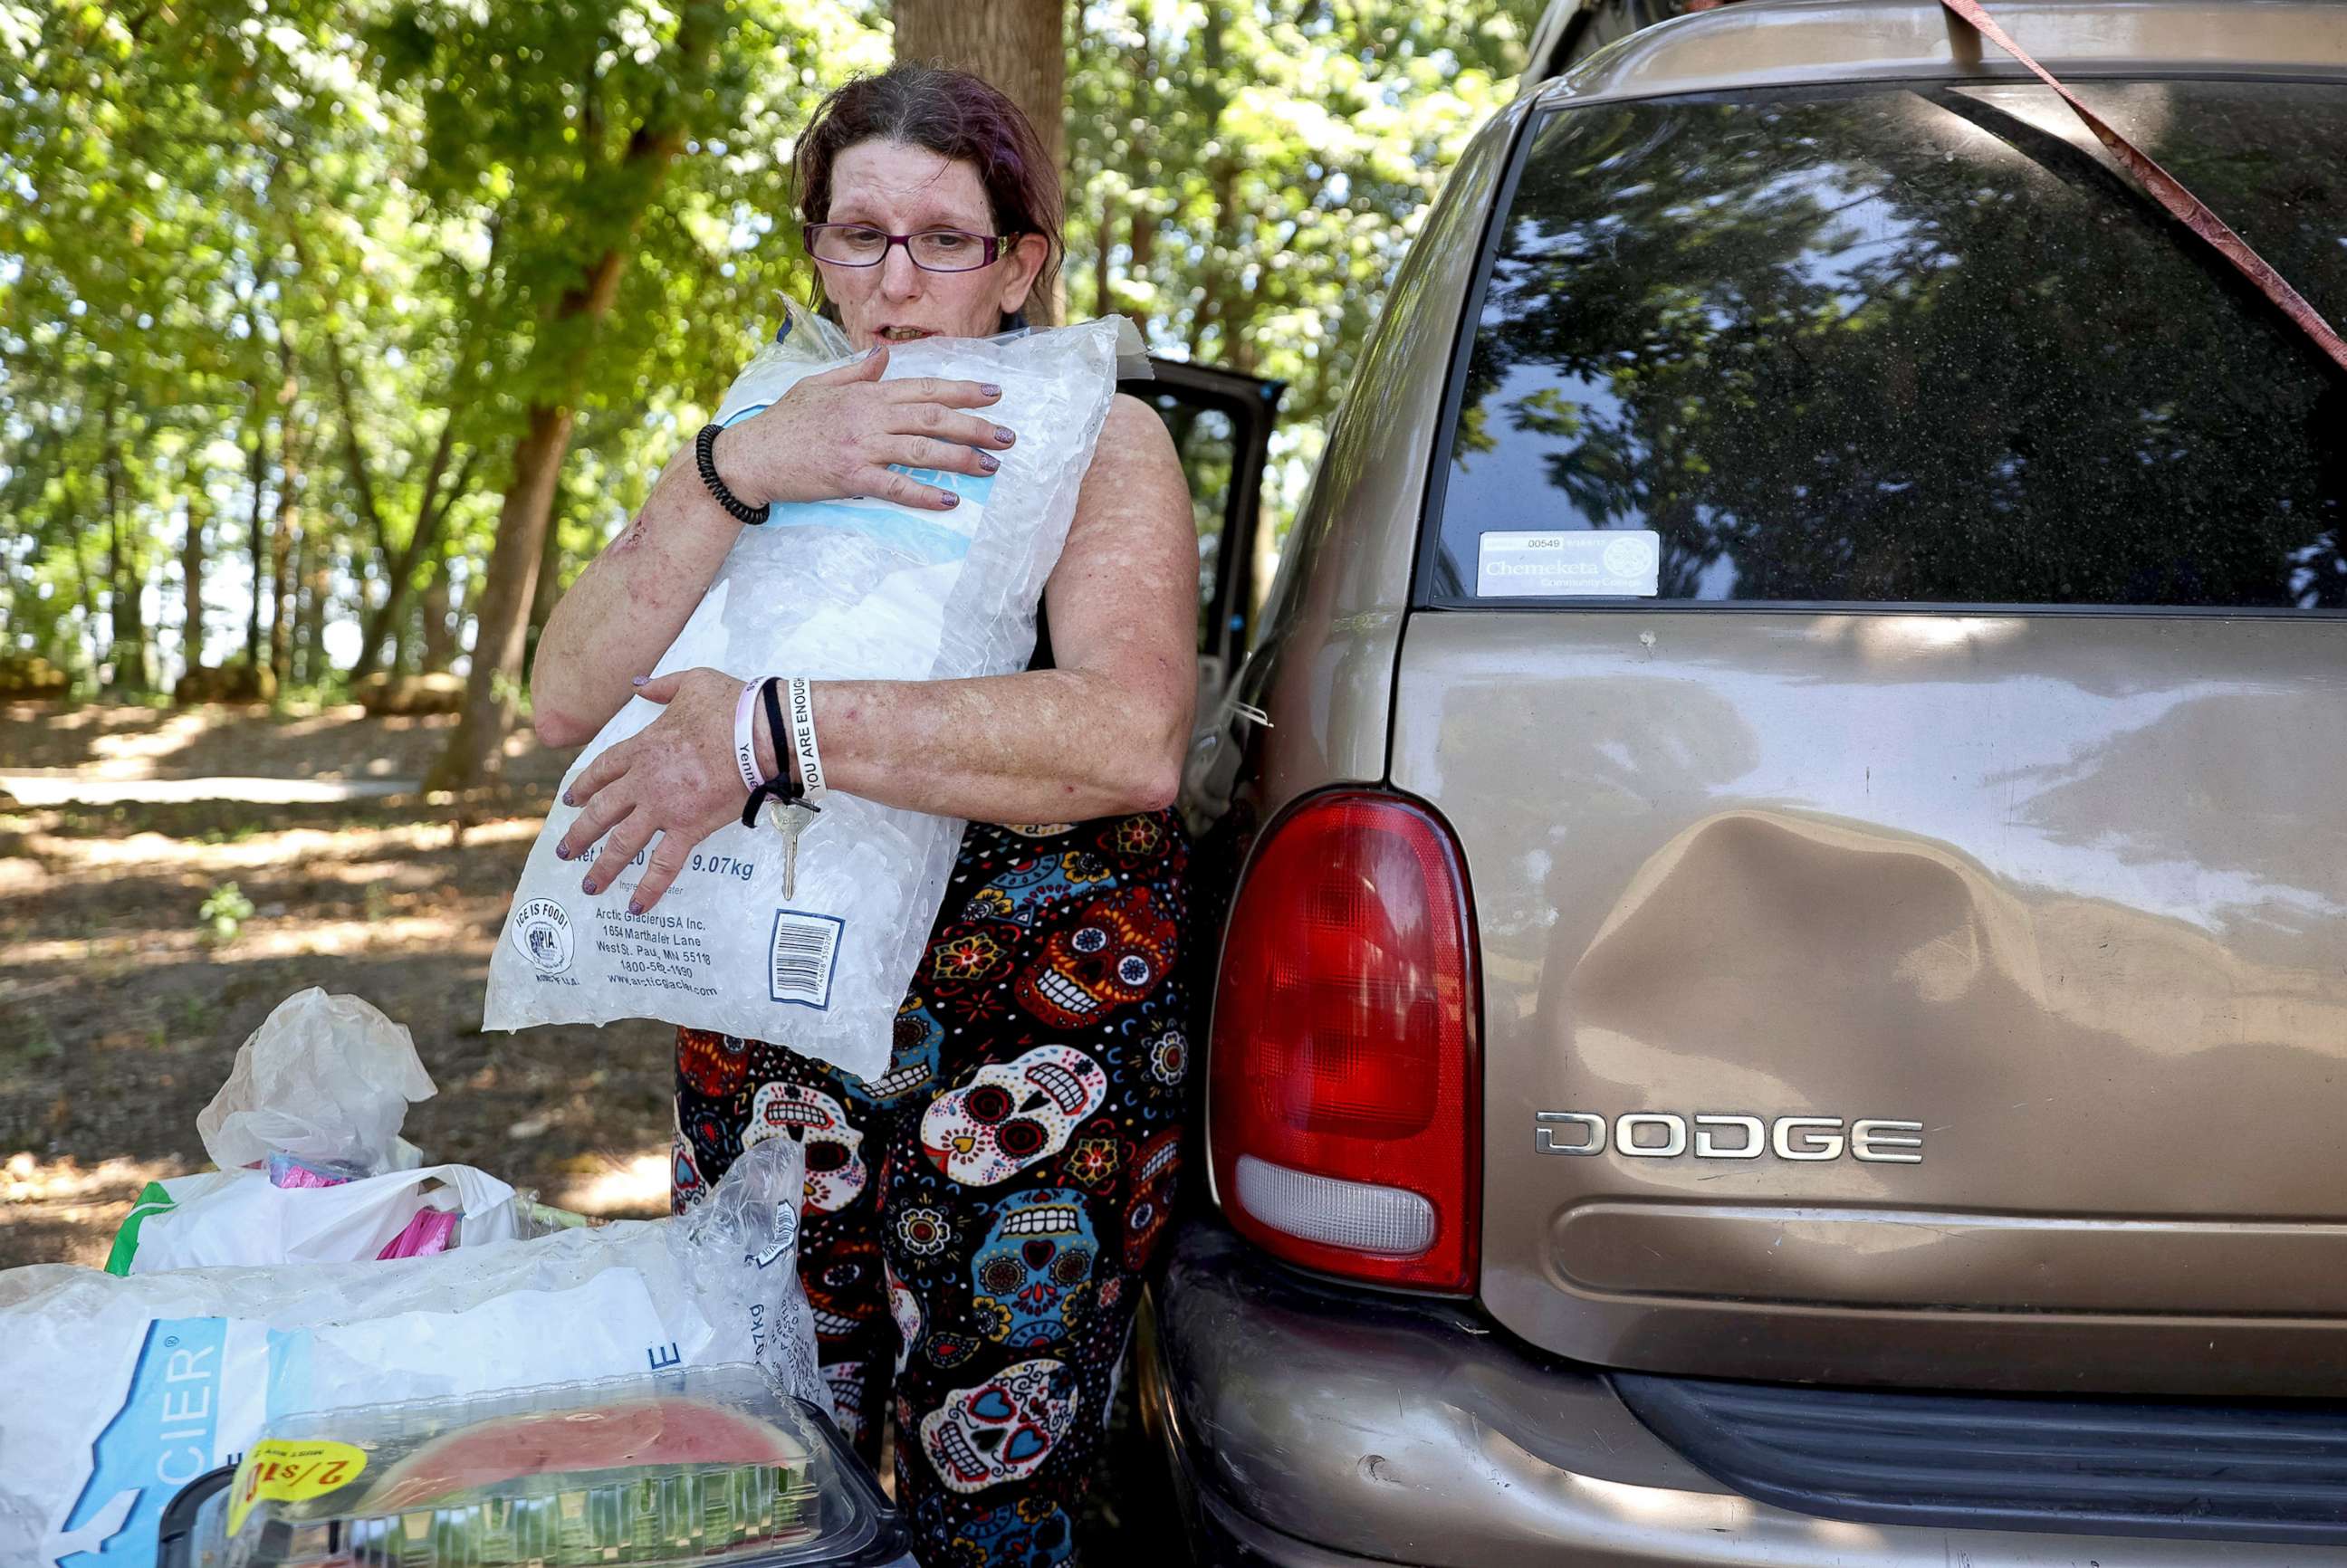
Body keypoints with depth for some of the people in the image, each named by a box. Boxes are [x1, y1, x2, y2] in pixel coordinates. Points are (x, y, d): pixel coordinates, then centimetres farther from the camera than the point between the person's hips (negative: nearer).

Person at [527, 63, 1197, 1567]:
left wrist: (770, 736, -25)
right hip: (765, 1036, 4)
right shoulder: (757, 431, 9)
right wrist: (736, 473, -19)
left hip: (1029, 1059, -4)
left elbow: (1133, 742, -25)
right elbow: (567, 700, -5)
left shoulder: (1099, 441, -5)